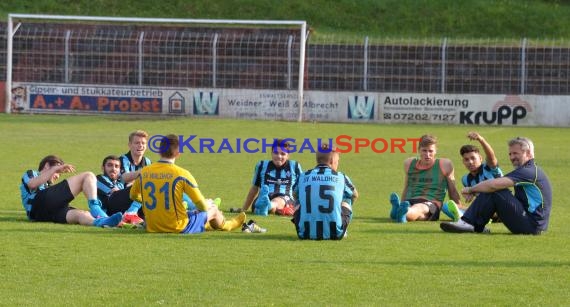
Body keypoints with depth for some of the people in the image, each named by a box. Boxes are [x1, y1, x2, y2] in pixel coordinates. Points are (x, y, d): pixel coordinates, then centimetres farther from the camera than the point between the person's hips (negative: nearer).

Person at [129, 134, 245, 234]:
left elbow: (133, 196, 15)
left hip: (151, 228, 5)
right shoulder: (181, 174, -17)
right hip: (178, 228, -5)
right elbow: (202, 206, -11)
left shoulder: (143, 172, -5)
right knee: (213, 210, 23)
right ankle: (225, 225, 57)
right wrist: (209, 205, 14)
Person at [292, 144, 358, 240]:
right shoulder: (341, 177, 8)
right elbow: (354, 195, 29)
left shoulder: (303, 177, 9)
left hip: (306, 234, 1)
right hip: (335, 234, -1)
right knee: (346, 203, 28)